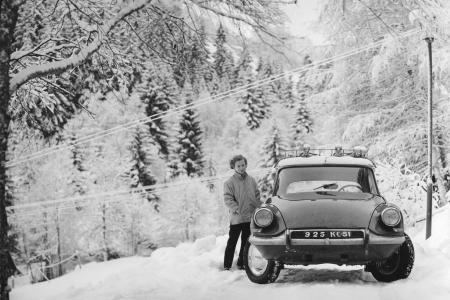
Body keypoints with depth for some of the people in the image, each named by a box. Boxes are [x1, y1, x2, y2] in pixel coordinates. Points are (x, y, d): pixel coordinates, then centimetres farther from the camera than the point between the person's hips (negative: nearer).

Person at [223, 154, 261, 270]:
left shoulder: (251, 180, 10)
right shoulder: (229, 182, -4)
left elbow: (257, 196, 14)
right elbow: (227, 199, -10)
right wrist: (237, 209, -20)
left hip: (250, 218, 4)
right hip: (236, 218, -4)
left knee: (246, 242, 11)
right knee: (232, 242, -1)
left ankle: (242, 263, 22)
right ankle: (227, 266, 3)